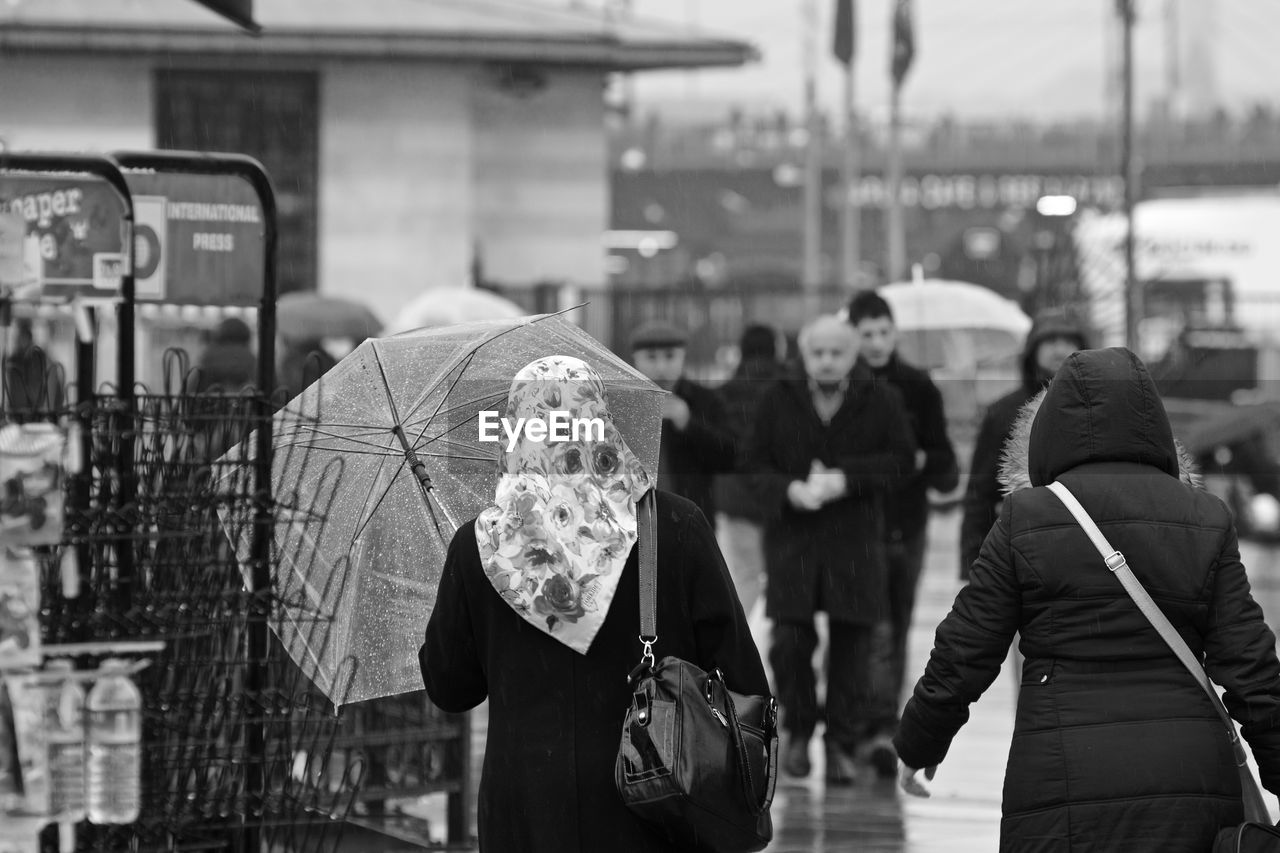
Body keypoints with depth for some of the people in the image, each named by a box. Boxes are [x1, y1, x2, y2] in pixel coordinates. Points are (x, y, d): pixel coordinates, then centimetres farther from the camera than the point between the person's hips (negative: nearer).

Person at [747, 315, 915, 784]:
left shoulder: (881, 401, 1)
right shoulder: (777, 401, 5)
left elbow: (902, 459, 0)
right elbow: (758, 464, 5)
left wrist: (846, 479, -14)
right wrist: (790, 490, -15)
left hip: (856, 537, 0)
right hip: (792, 532, 0)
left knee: (854, 640, -2)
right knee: (790, 639, -6)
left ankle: (842, 744, 9)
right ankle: (798, 731, 15)